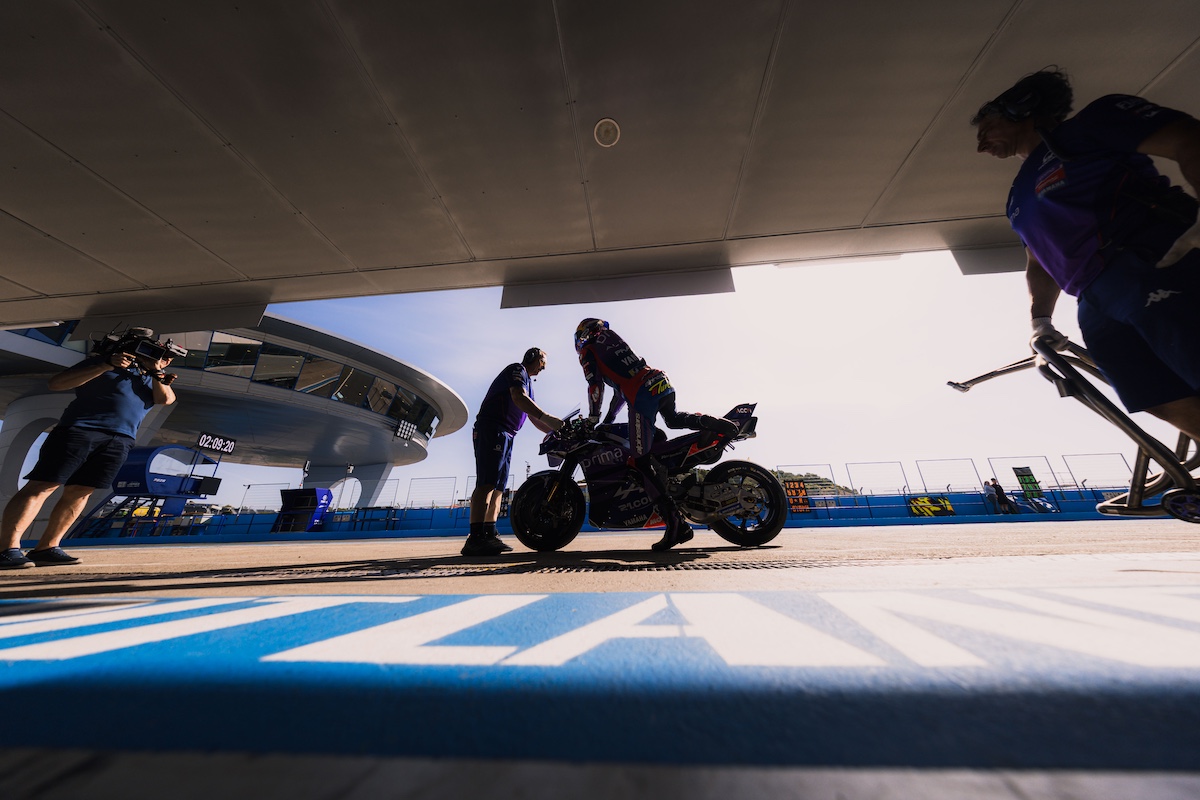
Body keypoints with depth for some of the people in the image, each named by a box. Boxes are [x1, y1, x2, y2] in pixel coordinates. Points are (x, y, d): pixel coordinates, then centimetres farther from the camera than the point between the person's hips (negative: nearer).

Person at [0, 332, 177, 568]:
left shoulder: (155, 377, 20)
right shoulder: (101, 362, 9)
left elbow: (165, 399, 4)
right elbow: (56, 383, 0)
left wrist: (156, 372, -2)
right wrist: (107, 366, -10)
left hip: (120, 440, 3)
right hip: (79, 430, -3)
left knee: (79, 492, 4)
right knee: (42, 486, -7)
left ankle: (46, 548, 8)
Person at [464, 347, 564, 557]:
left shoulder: (527, 382, 29)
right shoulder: (517, 369, 0)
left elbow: (534, 417, 26)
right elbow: (518, 398, -21)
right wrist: (547, 418, -29)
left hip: (505, 436, 10)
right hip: (491, 429, -10)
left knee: (498, 488, 4)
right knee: (487, 483, -20)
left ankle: (489, 535, 4)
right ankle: (475, 538, -25)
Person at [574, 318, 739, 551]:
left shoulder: (588, 351, 14)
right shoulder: (615, 341, 33)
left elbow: (596, 386, -1)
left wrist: (592, 419, 10)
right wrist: (609, 419, 40)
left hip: (642, 395, -7)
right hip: (662, 383, 7)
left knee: (642, 461, -3)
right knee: (674, 419, 36)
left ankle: (675, 522, -9)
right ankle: (711, 423, 7)